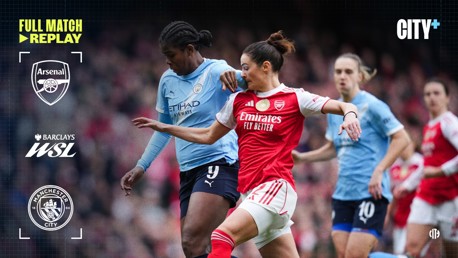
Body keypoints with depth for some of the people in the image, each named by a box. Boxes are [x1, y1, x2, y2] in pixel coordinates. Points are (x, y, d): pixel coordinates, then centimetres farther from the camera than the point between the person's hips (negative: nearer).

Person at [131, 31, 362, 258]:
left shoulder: (295, 99, -1)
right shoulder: (239, 100, 15)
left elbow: (345, 107, -4)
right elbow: (208, 136, 24)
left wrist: (349, 114, -26)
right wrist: (164, 127, 23)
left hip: (275, 187, -6)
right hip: (250, 192, 6)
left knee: (223, 235, -25)